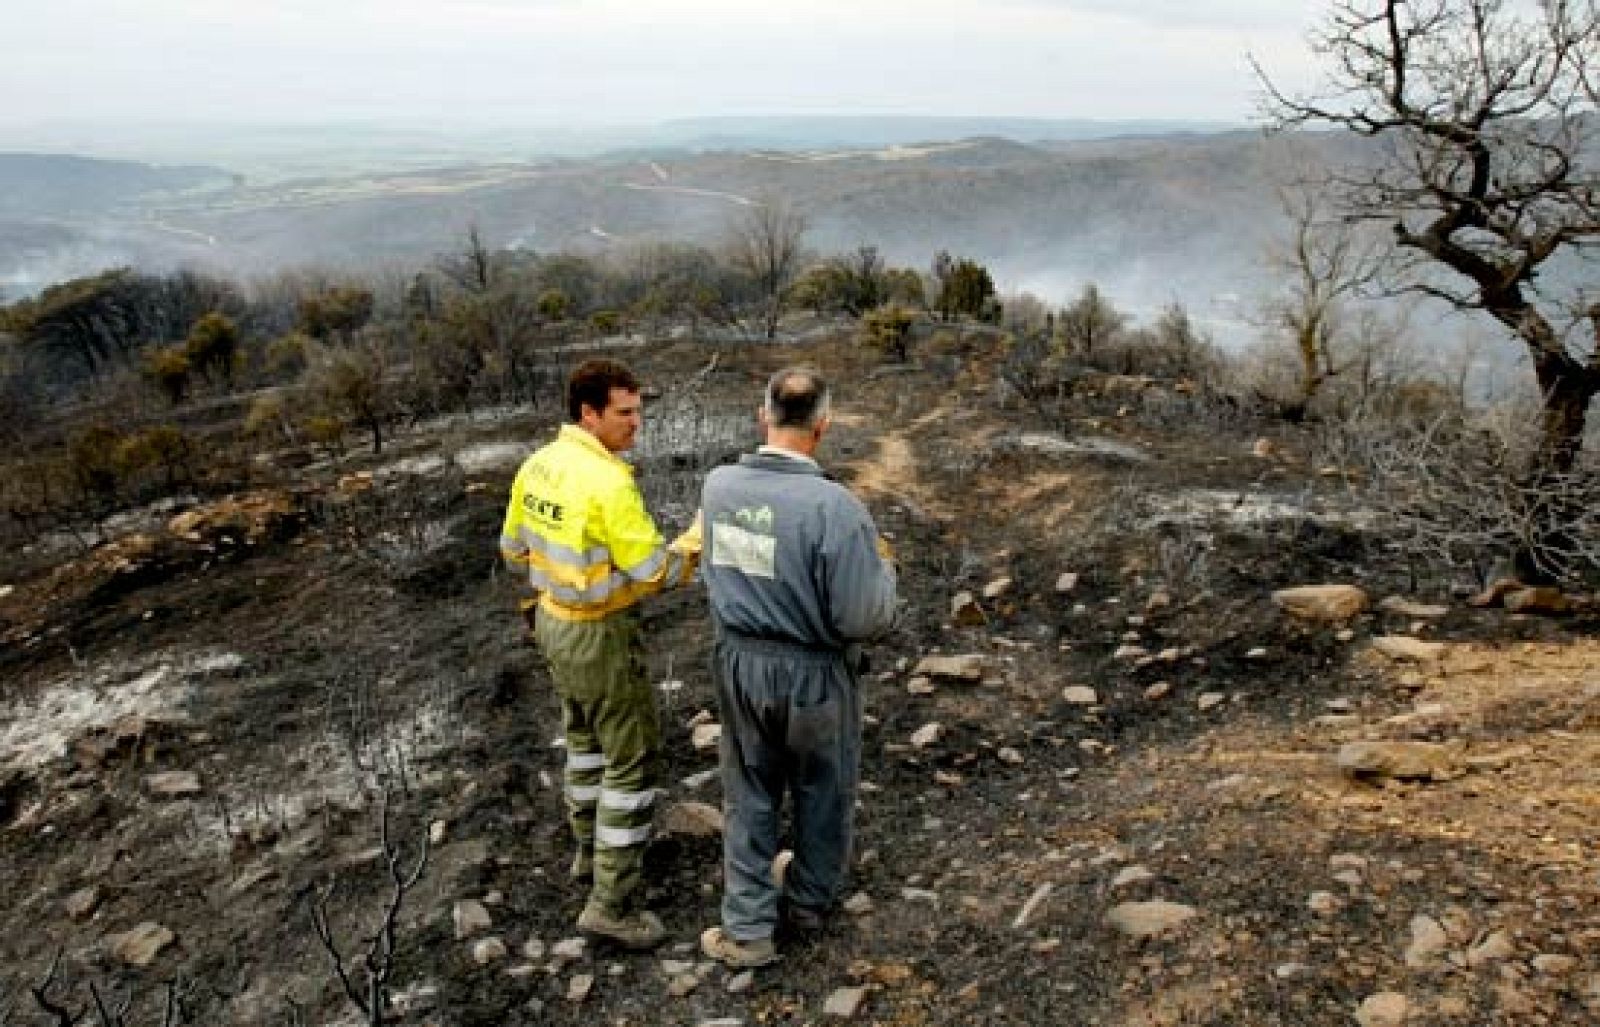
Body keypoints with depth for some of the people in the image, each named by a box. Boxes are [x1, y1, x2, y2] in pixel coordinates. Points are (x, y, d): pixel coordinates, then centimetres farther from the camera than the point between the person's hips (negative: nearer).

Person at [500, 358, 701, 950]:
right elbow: (656, 575, -25)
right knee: (632, 759, 3)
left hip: (553, 619, 9)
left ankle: (592, 849, 45)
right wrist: (702, 533, -12)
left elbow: (515, 549, 10)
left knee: (586, 738, 27)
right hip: (599, 635, -9)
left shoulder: (537, 465, -1)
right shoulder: (609, 482, -28)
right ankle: (613, 904, 10)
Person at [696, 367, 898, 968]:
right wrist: (883, 568, -3)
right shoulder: (833, 506, -27)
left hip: (738, 662, 4)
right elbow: (864, 619, -22)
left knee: (749, 795, 21)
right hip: (813, 673, -4)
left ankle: (747, 929, 27)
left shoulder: (718, 486, -9)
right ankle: (808, 902, 42)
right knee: (822, 792, 22)